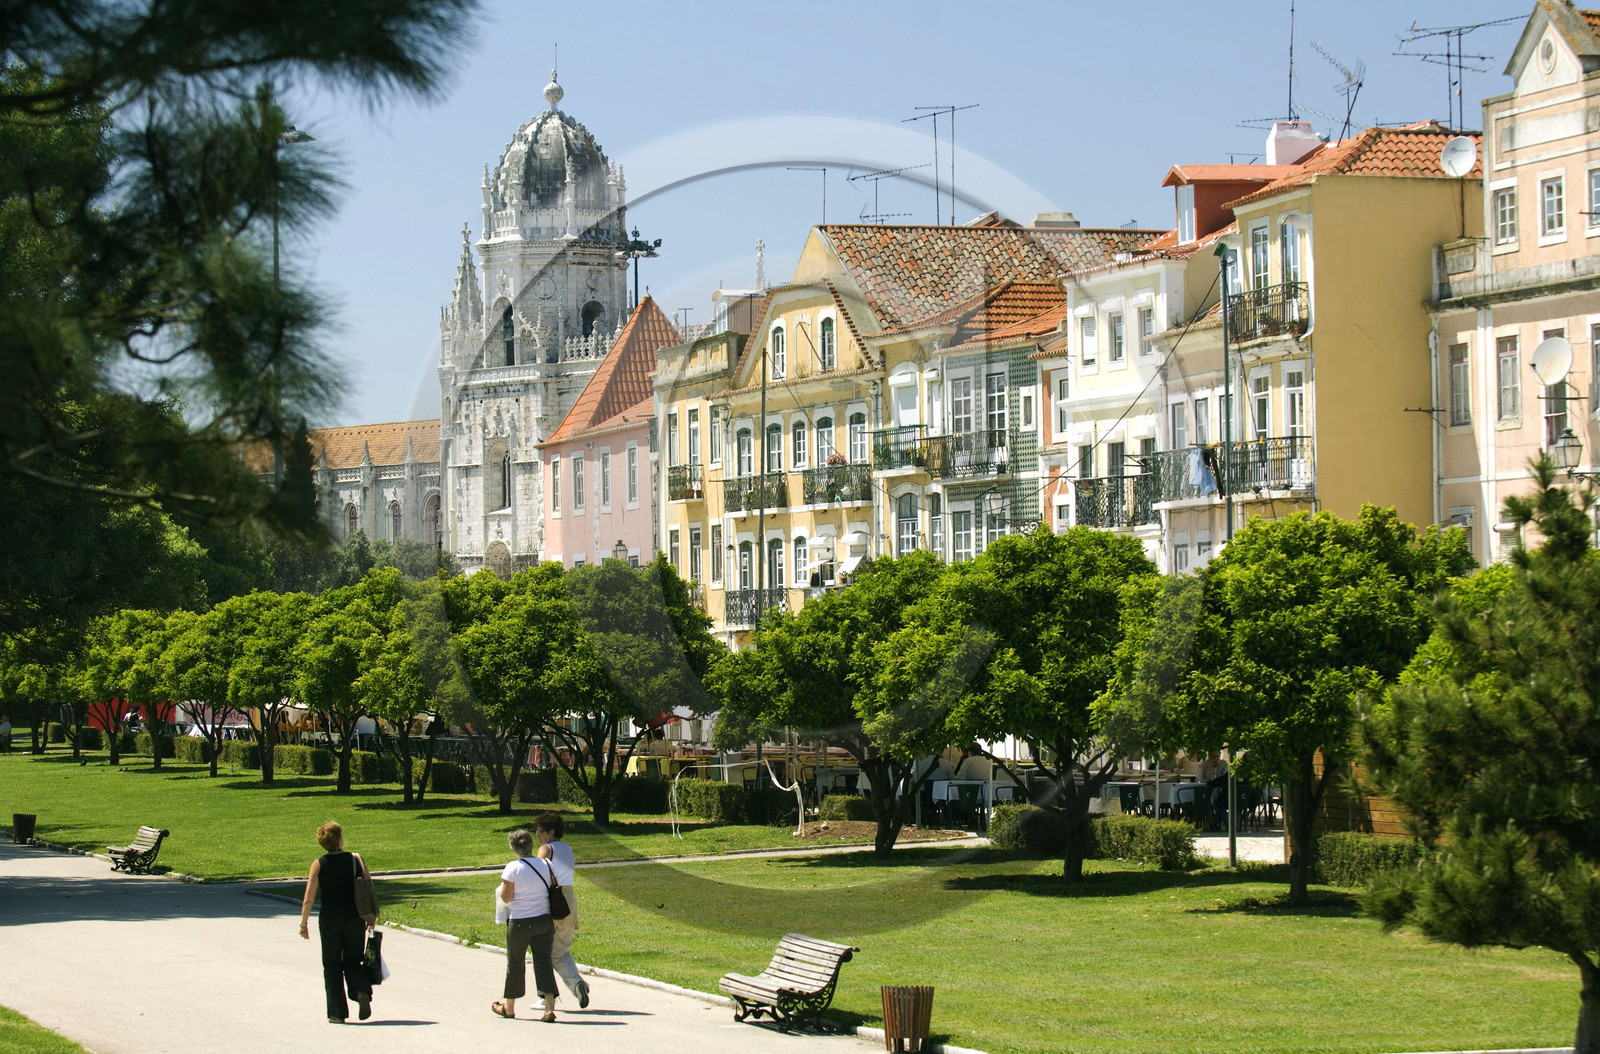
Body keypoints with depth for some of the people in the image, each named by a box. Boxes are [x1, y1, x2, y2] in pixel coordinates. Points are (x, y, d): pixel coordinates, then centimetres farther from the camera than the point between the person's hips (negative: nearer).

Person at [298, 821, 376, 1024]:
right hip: (354, 917, 1)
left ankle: (338, 1013, 7)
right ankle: (362, 992, -15)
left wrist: (304, 924, 2)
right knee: (352, 961, 14)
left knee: (332, 966, 10)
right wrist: (371, 917, 9)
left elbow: (308, 898, -5)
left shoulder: (319, 864, -4)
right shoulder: (355, 860, -2)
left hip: (329, 918, -1)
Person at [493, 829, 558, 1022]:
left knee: (515, 965, 12)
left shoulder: (512, 868, -14)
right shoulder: (546, 865, -2)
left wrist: (503, 883, 5)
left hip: (520, 924, -3)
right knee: (543, 964, 3)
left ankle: (509, 1007, 27)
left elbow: (506, 897, -14)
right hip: (544, 921, 3)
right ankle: (549, 1007, -9)